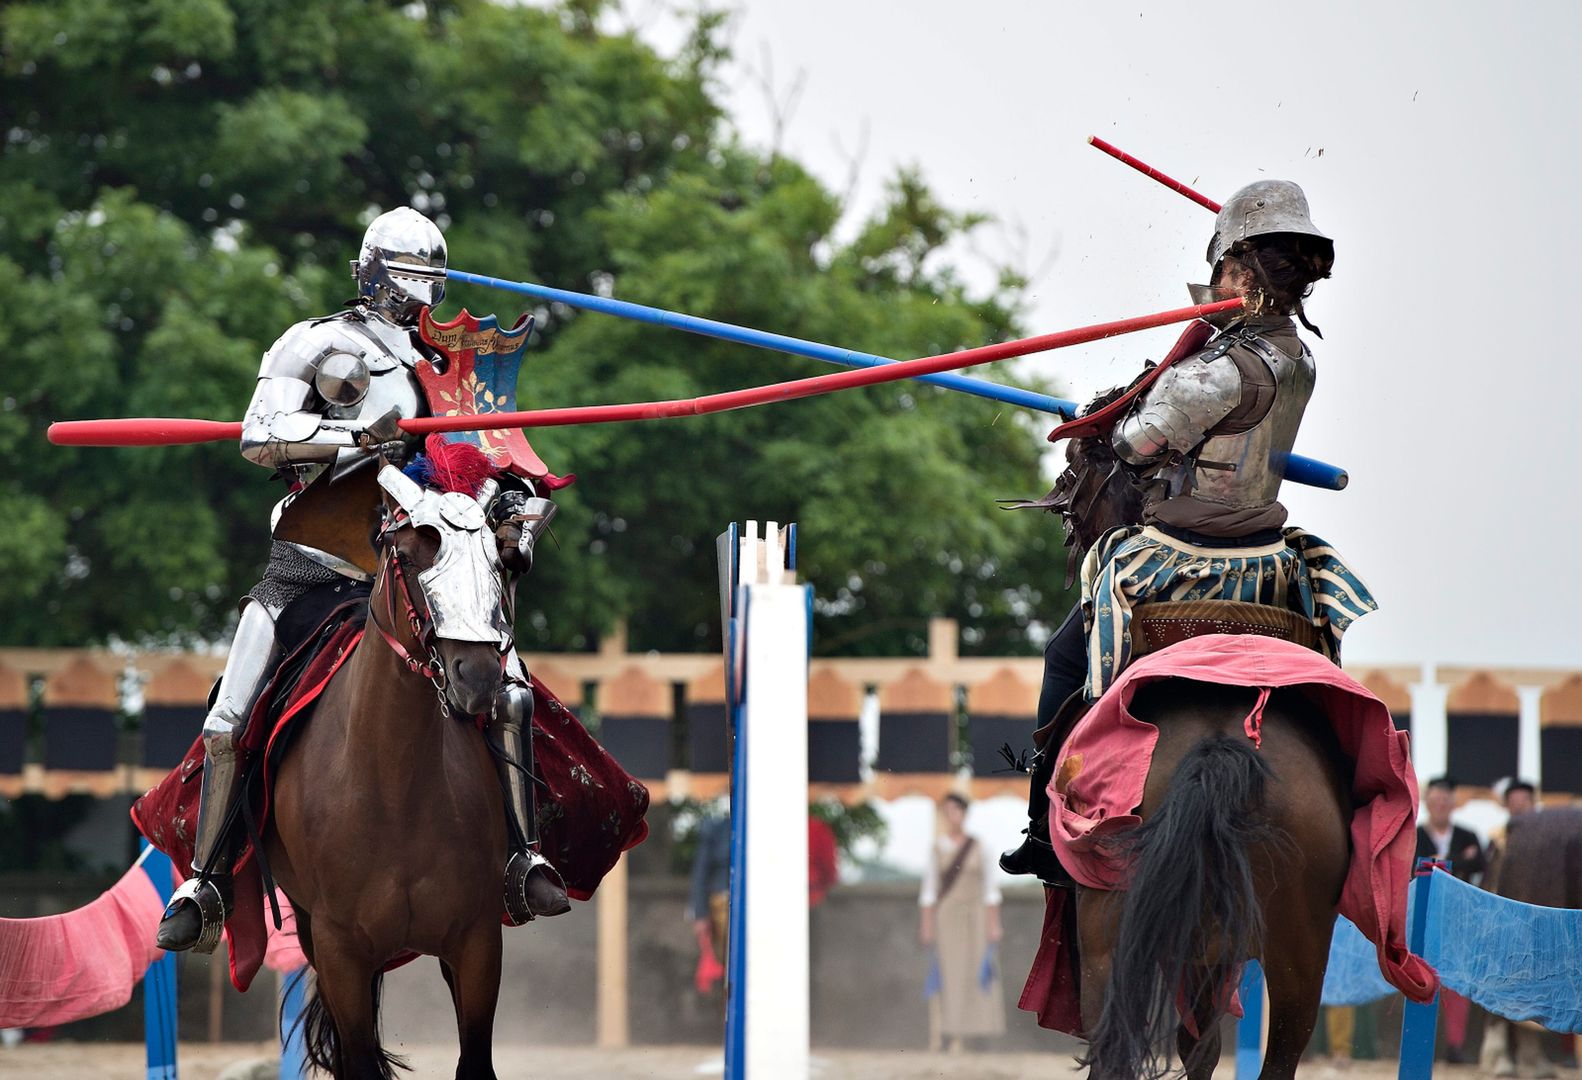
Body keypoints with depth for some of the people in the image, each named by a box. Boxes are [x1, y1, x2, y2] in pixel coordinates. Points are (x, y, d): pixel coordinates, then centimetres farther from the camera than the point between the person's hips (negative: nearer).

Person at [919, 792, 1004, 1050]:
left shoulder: (979, 847, 2)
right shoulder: (937, 849, 5)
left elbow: (991, 888, 1)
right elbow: (929, 889, 5)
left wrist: (994, 924, -4)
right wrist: (927, 925, -1)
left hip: (975, 916, 0)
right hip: (946, 918, 0)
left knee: (979, 977, -5)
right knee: (951, 978, -5)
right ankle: (955, 1038, -6)